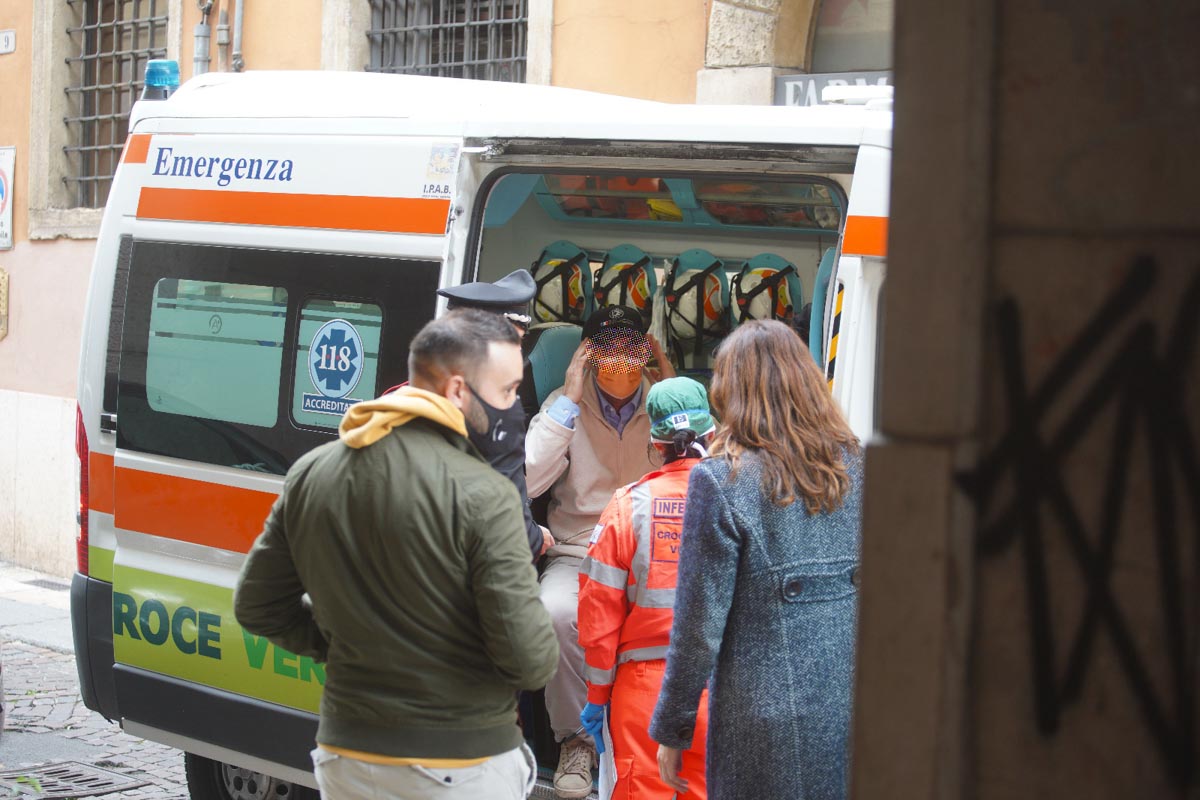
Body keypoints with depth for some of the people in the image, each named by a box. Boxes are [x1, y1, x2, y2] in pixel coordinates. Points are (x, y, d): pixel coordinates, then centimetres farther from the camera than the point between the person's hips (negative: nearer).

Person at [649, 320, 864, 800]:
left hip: (768, 723, -5)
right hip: (852, 719, 5)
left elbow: (699, 627, -11)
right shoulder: (857, 468, 4)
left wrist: (671, 731, -2)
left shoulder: (721, 481, -11)